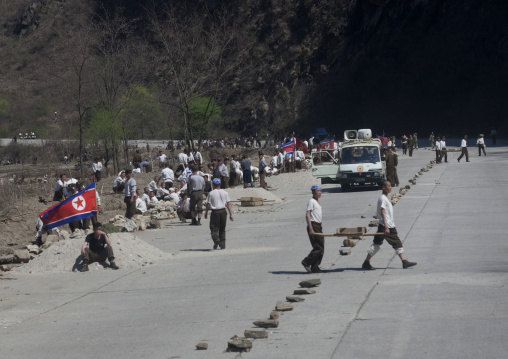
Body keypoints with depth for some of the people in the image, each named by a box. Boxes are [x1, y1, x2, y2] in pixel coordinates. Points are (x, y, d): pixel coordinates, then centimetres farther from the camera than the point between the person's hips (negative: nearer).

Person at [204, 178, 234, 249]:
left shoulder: (211, 193, -4)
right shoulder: (225, 193, 5)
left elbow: (208, 204, -3)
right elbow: (228, 204, 2)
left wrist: (206, 213, 9)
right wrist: (231, 214, 4)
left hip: (215, 212, -3)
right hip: (223, 211, 3)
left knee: (214, 228, 1)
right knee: (222, 229, 13)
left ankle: (216, 239, -27)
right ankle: (222, 245, 13)